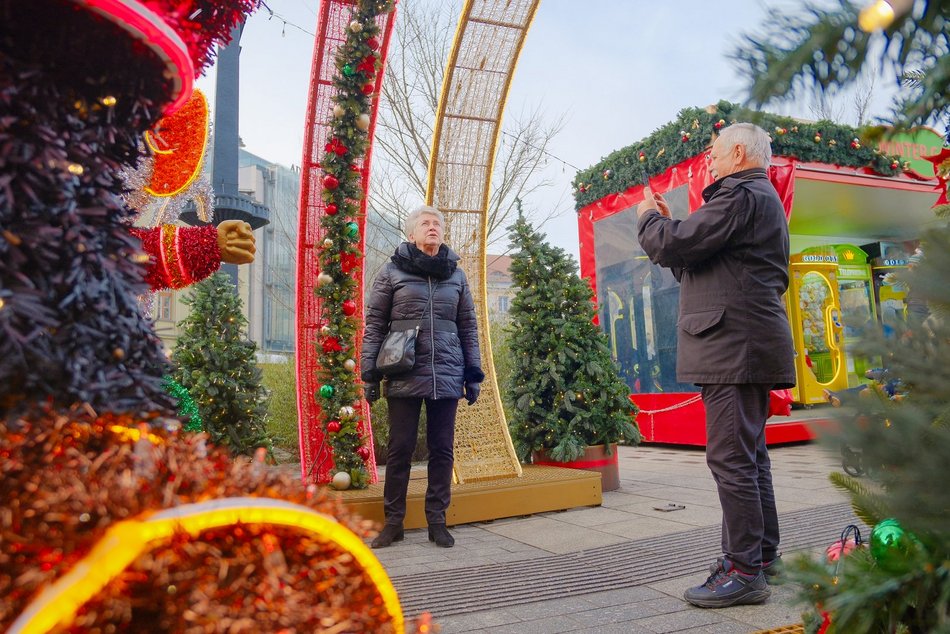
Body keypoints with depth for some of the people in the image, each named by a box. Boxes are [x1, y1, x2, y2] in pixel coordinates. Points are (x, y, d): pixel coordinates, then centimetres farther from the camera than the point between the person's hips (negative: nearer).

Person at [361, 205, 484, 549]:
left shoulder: (456, 274, 11)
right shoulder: (392, 271, 4)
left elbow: (468, 327, 13)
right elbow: (374, 324, 2)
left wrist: (473, 374, 7)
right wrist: (370, 373, -5)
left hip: (447, 377, 3)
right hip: (405, 376, -2)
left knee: (442, 450, 7)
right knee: (400, 449, 4)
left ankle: (437, 521, 19)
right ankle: (393, 521, 16)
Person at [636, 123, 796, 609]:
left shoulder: (740, 195, -10)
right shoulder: (763, 198, 25)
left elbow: (672, 246, -17)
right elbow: (697, 259, 22)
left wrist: (648, 217, 2)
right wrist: (666, 221, 14)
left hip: (735, 346, -11)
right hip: (748, 346, 11)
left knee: (730, 457, -8)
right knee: (749, 454, 17)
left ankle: (744, 572, -1)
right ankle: (763, 552, 28)